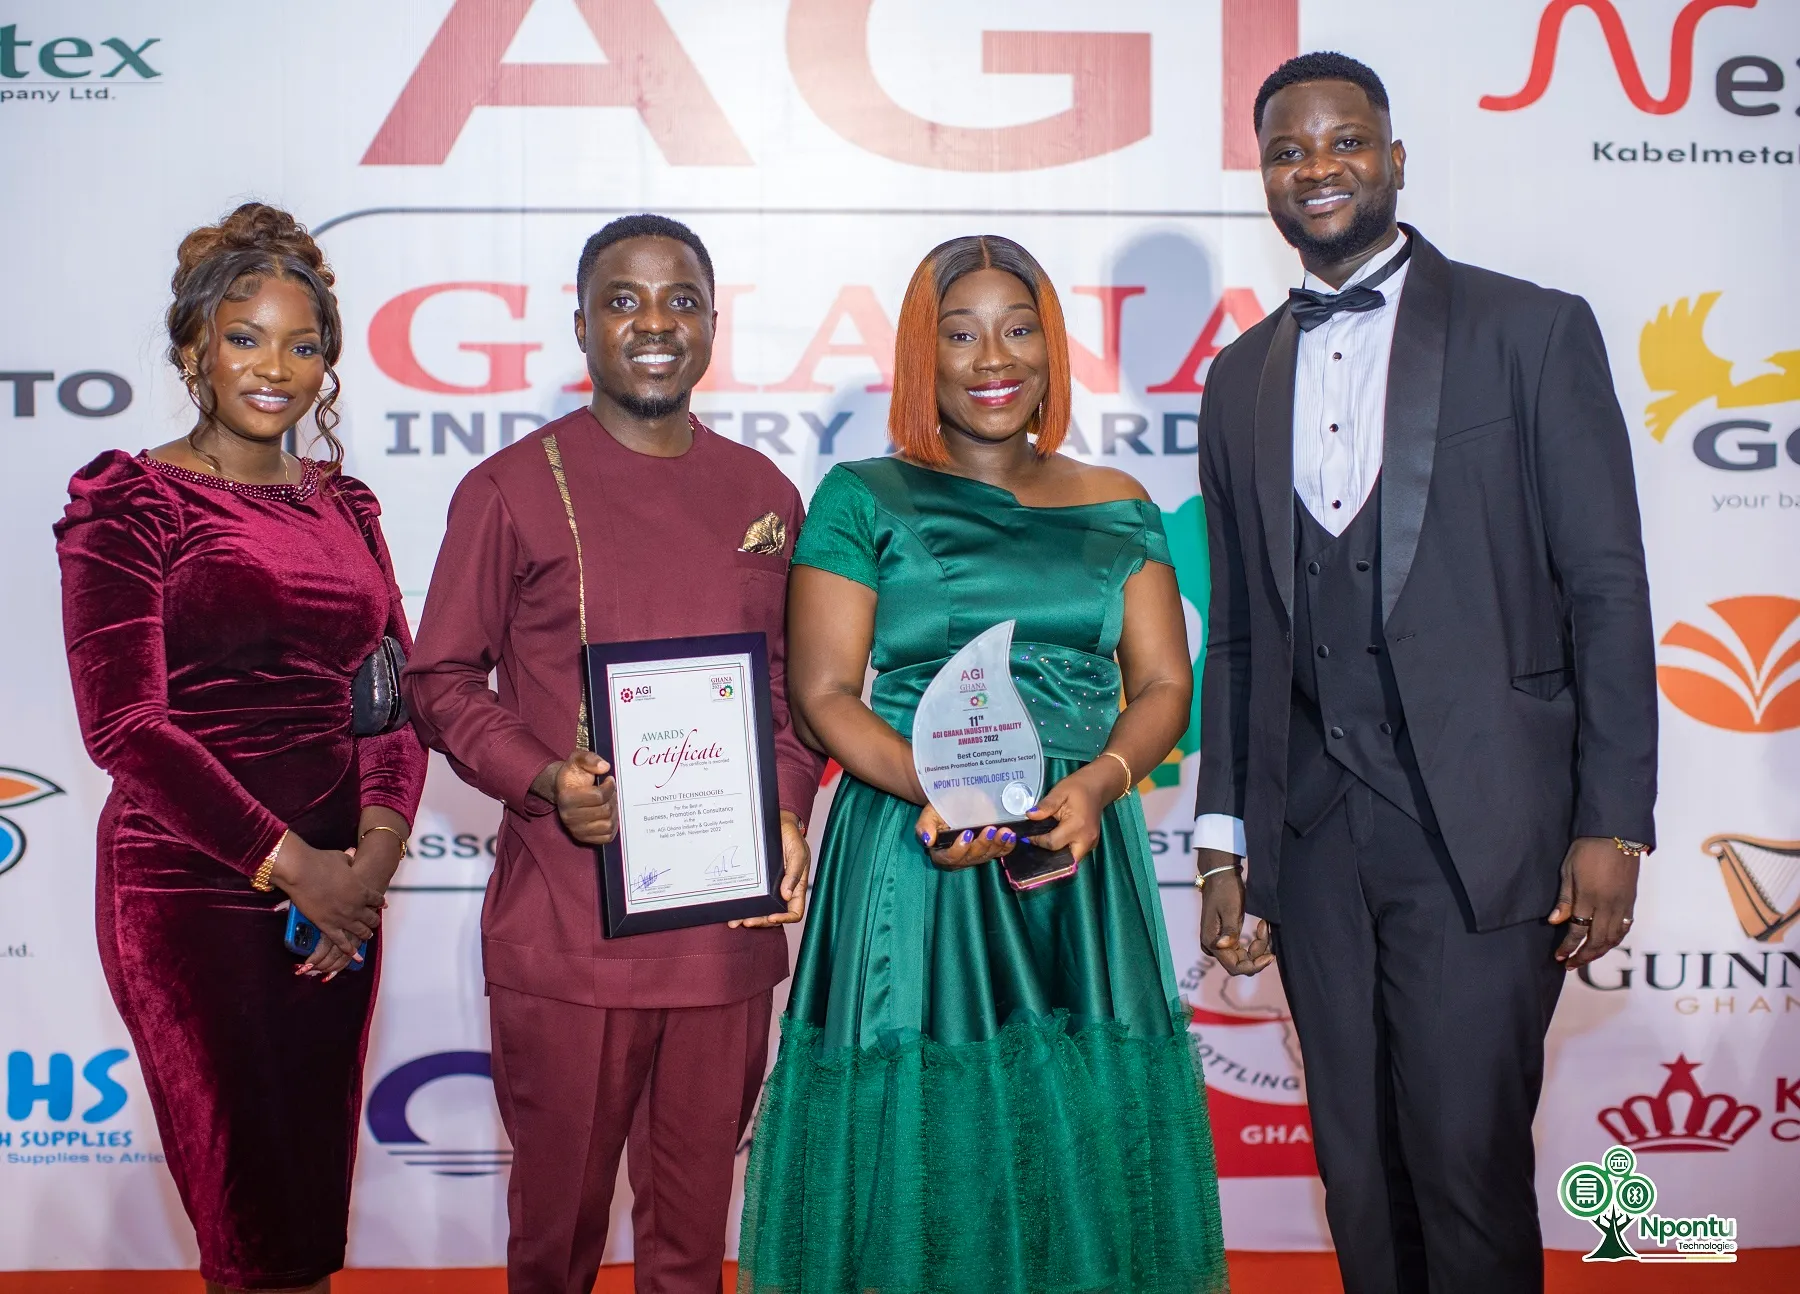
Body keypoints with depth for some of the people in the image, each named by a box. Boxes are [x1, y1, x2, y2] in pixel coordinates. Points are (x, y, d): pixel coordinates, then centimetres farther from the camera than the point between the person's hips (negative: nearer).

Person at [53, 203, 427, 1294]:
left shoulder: (342, 503, 12)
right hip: (196, 887, -5)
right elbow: (125, 722, -12)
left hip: (337, 886, 5)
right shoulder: (132, 500, -4)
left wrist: (377, 842, -9)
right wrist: (290, 862, -15)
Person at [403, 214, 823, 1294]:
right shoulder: (513, 489, -1)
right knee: (560, 1206, 10)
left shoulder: (764, 495, 10)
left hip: (730, 924, 3)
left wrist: (788, 810, -2)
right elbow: (440, 677, 0)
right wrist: (544, 782, -16)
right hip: (565, 929, -3)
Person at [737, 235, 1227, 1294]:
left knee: (1084, 1140, 5)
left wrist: (1096, 783, -14)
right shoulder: (864, 499, 3)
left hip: (1081, 857, 3)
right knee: (913, 1133, 1)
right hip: (912, 854, -2)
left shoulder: (1118, 508, 11)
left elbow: (1164, 682, 6)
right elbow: (823, 693, -4)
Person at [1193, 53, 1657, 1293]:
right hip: (1313, 830, 4)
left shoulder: (1532, 330, 1)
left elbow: (1607, 589, -2)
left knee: (1468, 1162, -4)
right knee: (1360, 1174, 11)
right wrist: (1224, 843, 12)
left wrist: (1613, 822, -8)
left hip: (1480, 821, -4)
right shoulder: (1242, 376, 14)